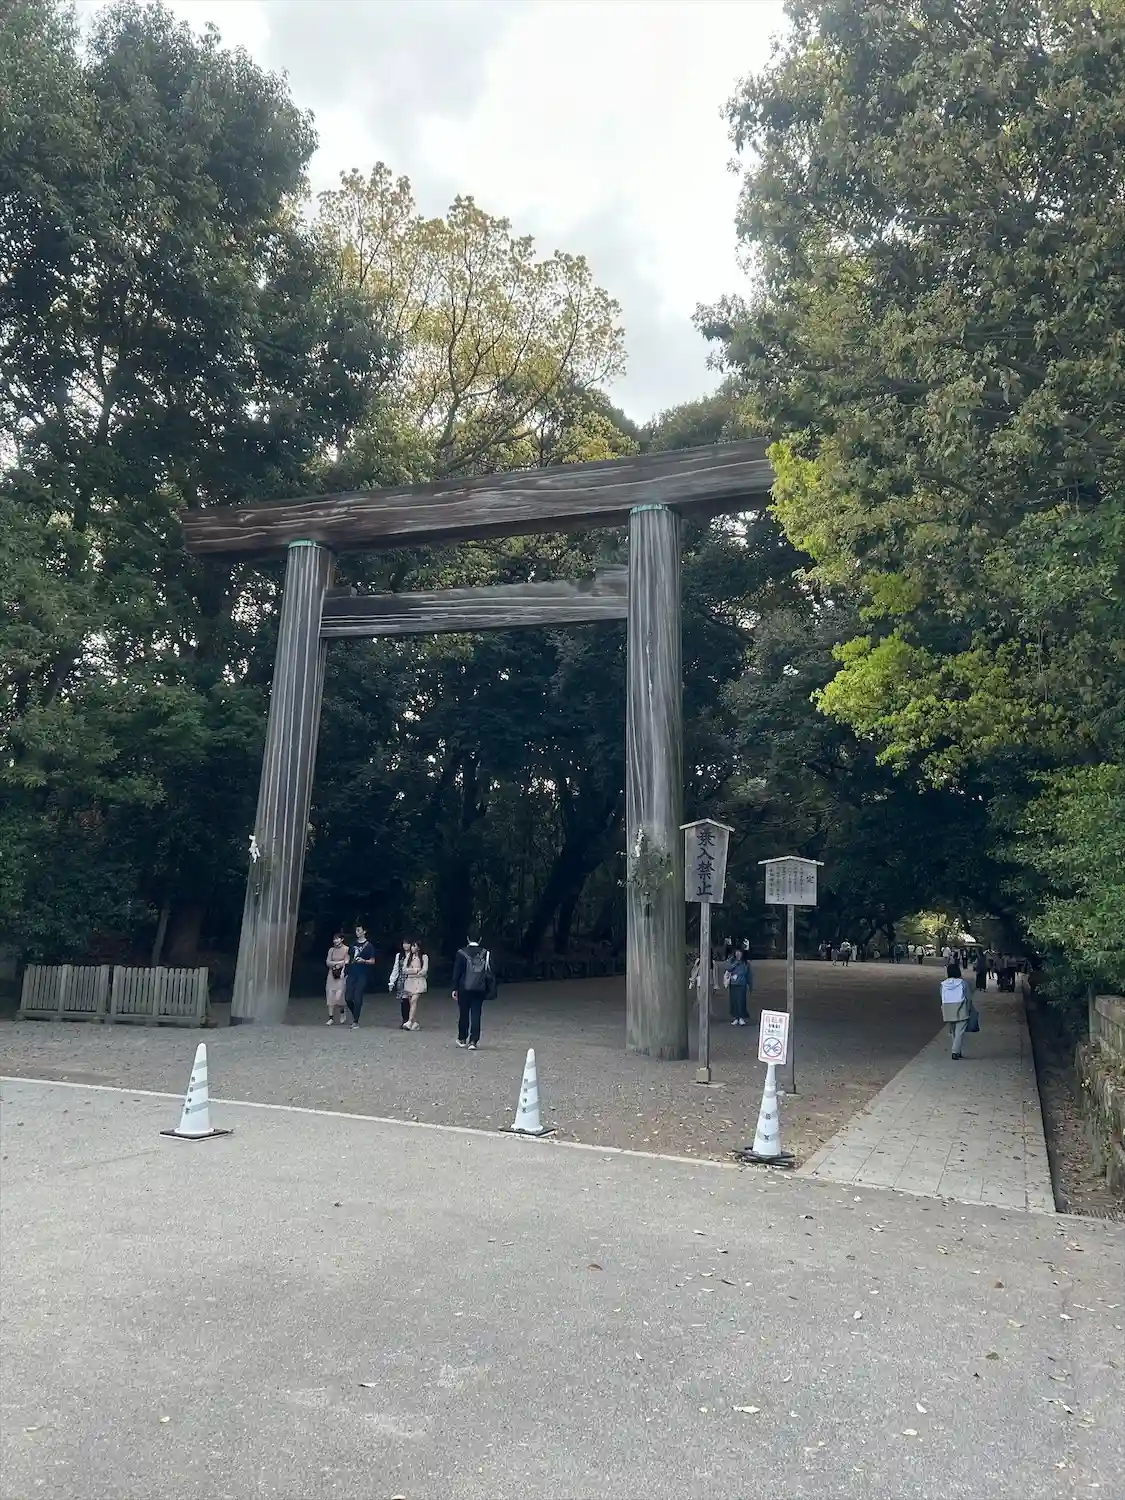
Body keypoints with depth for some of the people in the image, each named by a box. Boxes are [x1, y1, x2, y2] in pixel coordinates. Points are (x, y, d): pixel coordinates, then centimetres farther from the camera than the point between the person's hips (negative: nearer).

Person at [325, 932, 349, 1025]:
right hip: (332, 974, 4)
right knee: (330, 995, -3)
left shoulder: (346, 949, -2)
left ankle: (342, 1012, 17)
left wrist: (342, 973, -15)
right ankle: (331, 1018, 3)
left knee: (338, 996, -12)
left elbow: (346, 963, -7)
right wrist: (339, 962, -10)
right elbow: (328, 962, 3)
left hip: (341, 975, -4)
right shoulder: (331, 950, 11)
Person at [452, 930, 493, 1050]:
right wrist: (488, 989, 8)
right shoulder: (486, 954, -1)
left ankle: (462, 1039, 25)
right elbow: (489, 973, 1)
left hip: (464, 989, -1)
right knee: (476, 1015, 3)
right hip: (480, 989, 1)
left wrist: (455, 989, 2)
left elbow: (457, 972, -4)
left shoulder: (461, 953, -6)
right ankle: (473, 1041, -4)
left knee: (463, 1014, 13)